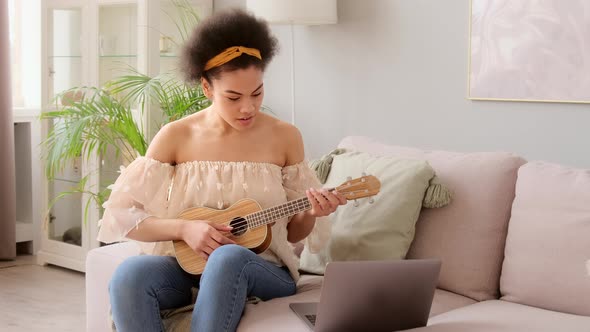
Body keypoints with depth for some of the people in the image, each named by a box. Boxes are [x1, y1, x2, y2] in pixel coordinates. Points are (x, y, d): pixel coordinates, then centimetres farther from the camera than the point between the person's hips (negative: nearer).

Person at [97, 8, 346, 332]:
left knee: (229, 258, -38)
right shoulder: (176, 136, -1)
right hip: (186, 264, 1)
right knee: (130, 274, -33)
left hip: (263, 271, 0)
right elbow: (120, 214, -2)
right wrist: (183, 228, -17)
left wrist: (311, 215, -14)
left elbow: (293, 232, 9)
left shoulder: (284, 137, 0)